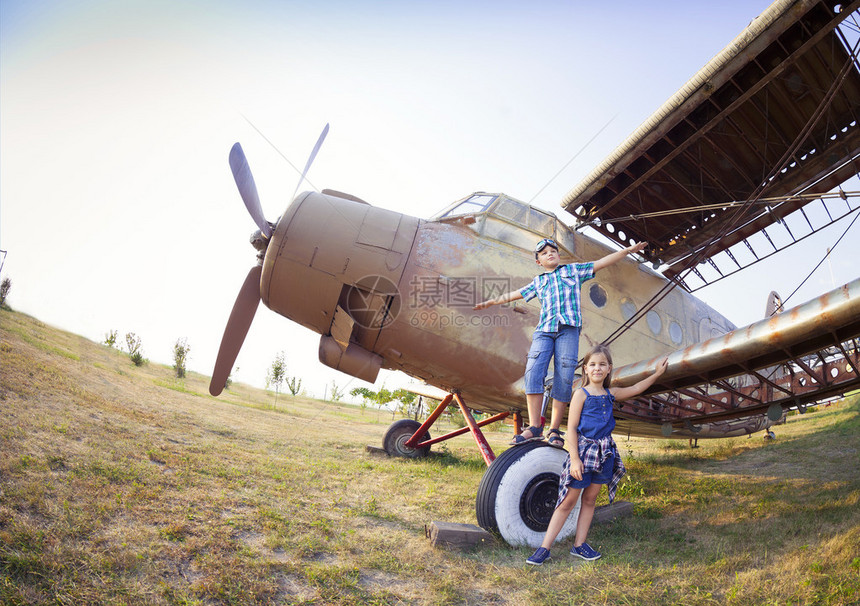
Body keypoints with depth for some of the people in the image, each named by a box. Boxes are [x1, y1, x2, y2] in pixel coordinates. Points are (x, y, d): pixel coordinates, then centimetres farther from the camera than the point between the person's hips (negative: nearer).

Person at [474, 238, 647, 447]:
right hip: (544, 330, 2)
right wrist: (491, 302, 38)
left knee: (563, 378, -9)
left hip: (568, 328, -2)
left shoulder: (573, 270, 21)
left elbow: (602, 263, 17)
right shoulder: (538, 282, 26)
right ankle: (534, 427, -16)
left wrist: (628, 250, 9)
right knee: (533, 373, -17)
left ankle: (554, 430, -4)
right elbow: (515, 294, 33)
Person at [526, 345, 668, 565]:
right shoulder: (581, 394, -8)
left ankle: (579, 544, 23)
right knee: (568, 502, -2)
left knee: (590, 499, 12)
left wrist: (657, 373, 26)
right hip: (583, 450, -5)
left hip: (604, 452, 6)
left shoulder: (610, 394, 8)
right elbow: (571, 428, -10)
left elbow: (635, 389, 26)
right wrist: (574, 459, -15)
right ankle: (544, 548, 5)